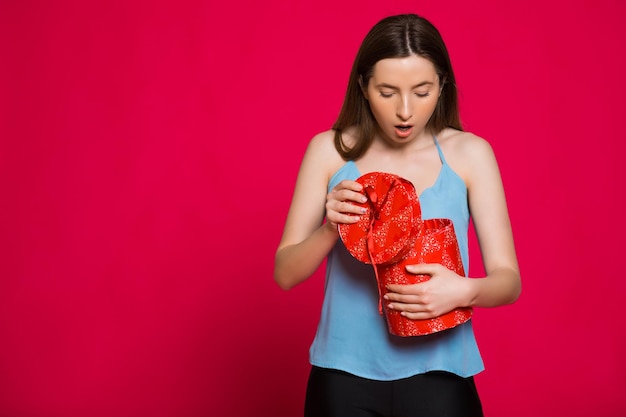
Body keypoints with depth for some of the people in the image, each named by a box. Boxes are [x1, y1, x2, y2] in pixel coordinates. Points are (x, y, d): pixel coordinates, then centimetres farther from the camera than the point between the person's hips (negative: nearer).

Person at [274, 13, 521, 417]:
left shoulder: (469, 153, -5)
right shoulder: (330, 150, -4)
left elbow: (509, 281, -4)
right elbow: (285, 274, -3)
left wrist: (465, 290, -24)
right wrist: (331, 229, -21)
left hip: (437, 372, 0)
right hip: (345, 371, 1)